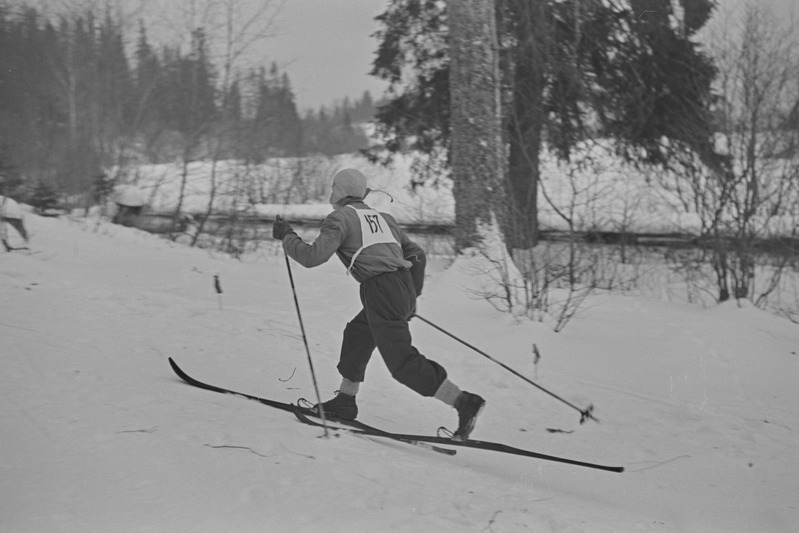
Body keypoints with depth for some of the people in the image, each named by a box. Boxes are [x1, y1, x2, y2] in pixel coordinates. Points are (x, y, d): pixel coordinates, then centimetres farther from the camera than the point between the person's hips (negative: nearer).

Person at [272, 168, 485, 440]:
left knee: (401, 360, -9)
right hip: (404, 288, 8)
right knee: (357, 335, 25)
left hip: (380, 292, -8)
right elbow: (417, 254, 22)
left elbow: (313, 256, -8)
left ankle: (464, 401, -17)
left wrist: (286, 237, 9)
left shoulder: (339, 218, 3)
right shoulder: (383, 217, 23)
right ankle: (345, 401, 32)